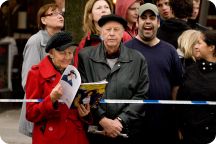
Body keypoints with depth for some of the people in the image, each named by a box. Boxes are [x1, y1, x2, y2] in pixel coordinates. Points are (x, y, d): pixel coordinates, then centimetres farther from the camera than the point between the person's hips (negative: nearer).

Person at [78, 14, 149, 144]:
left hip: (128, 132, 1)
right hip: (94, 131, -1)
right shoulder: (85, 57, 1)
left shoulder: (138, 59, 4)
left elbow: (141, 95, 1)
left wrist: (121, 120, -11)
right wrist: (103, 120, -13)